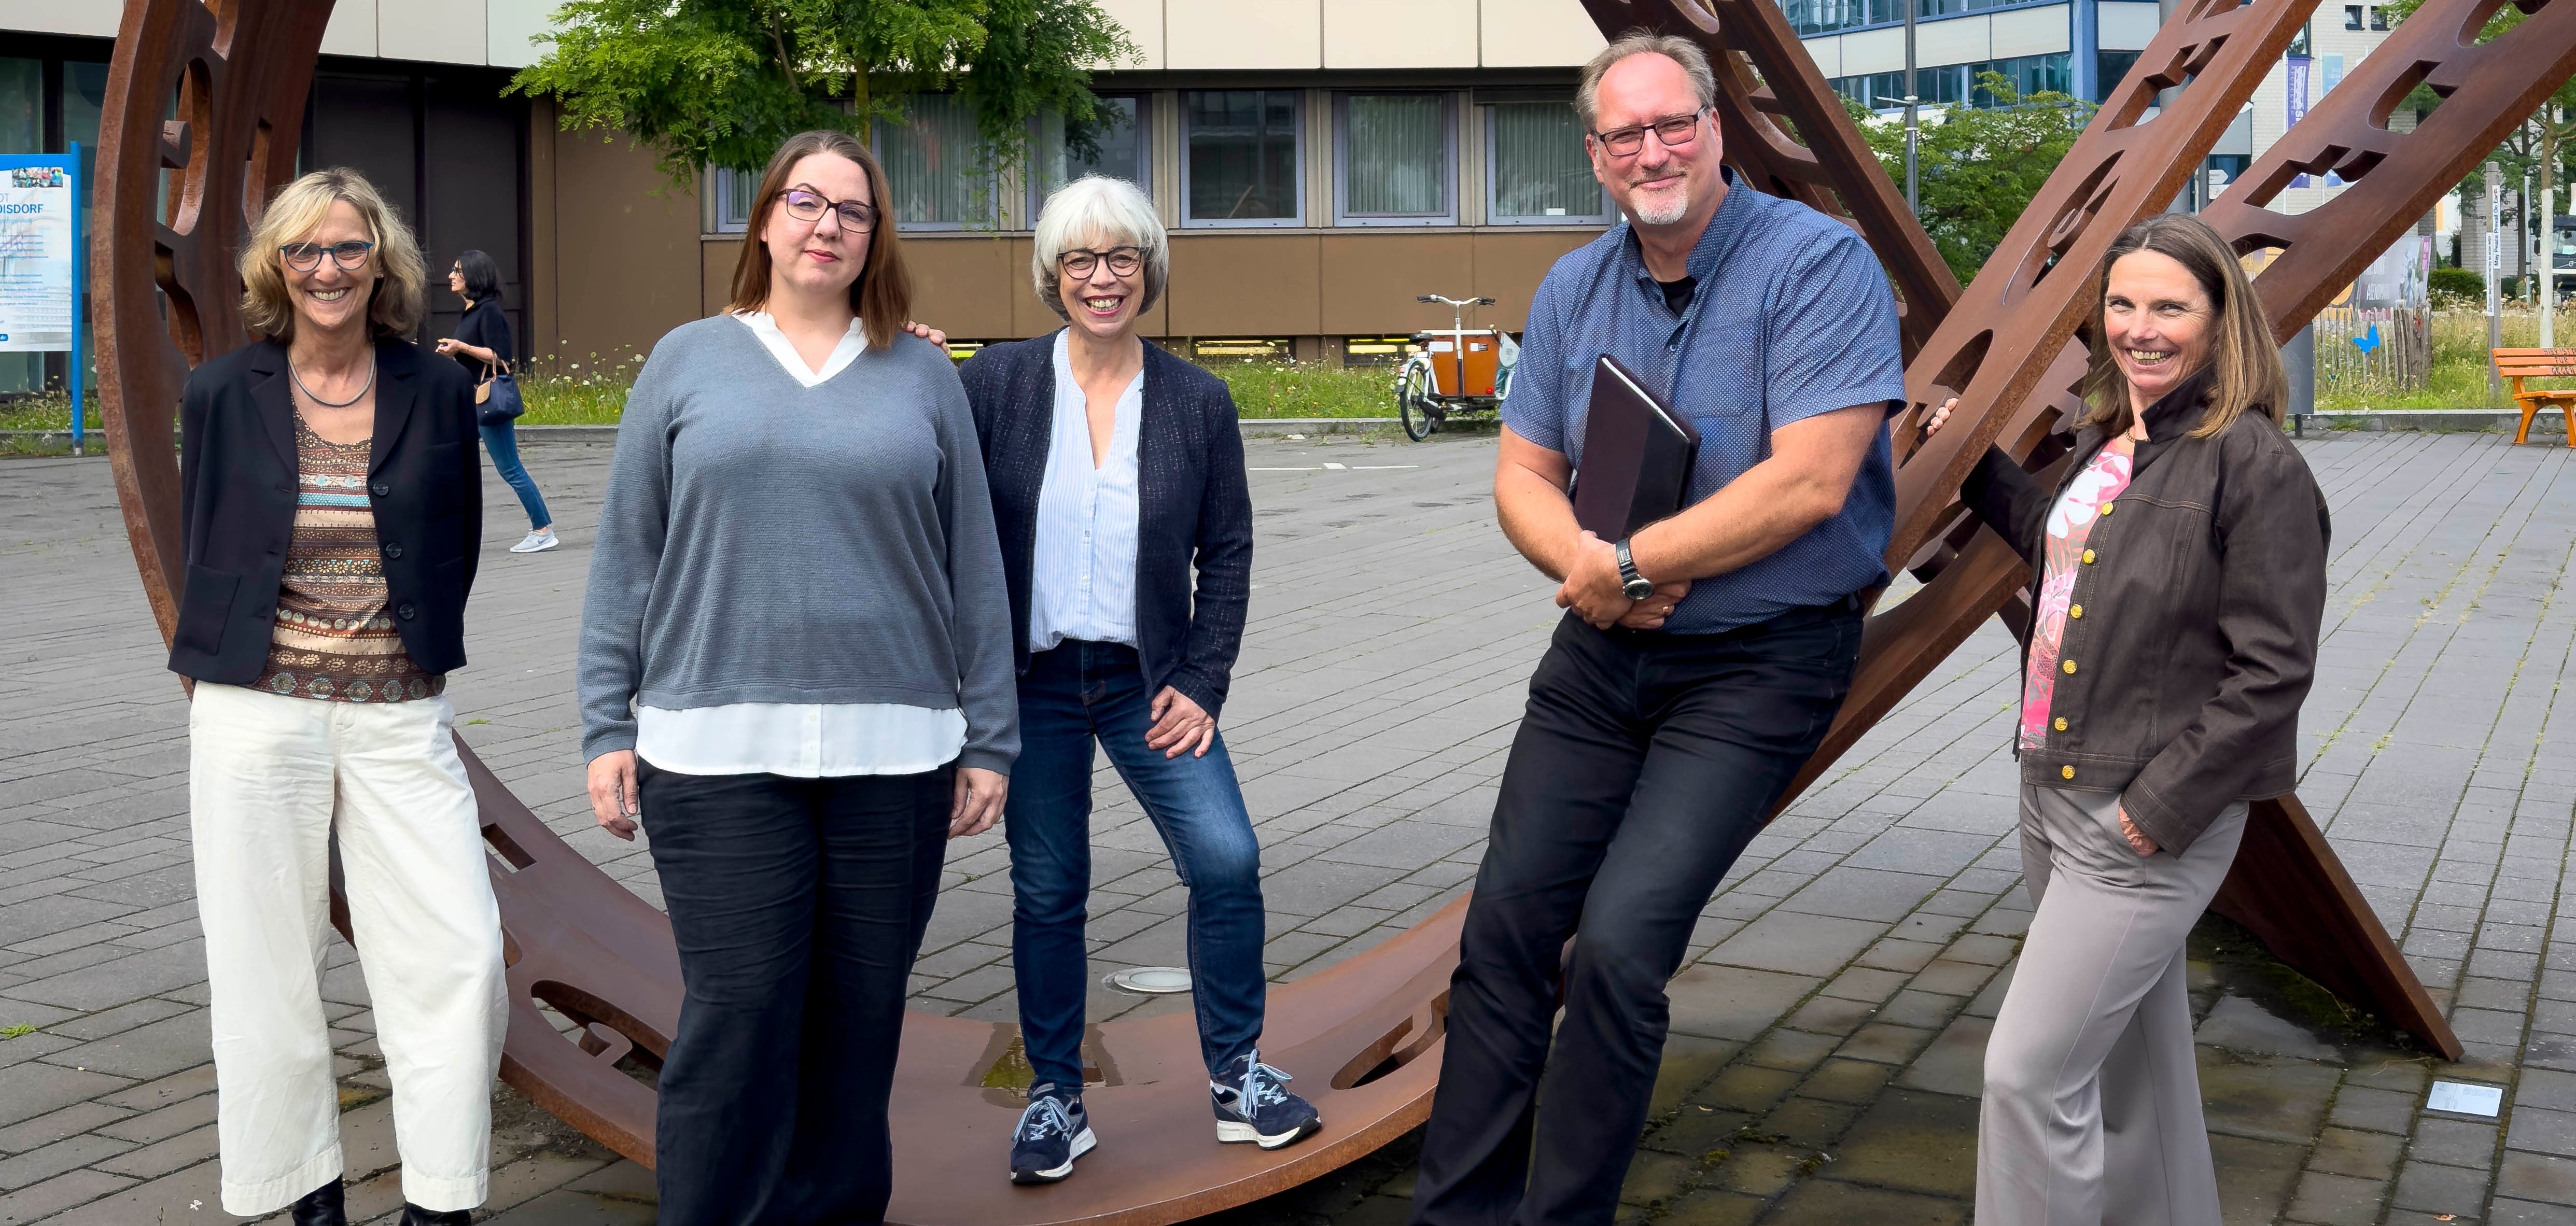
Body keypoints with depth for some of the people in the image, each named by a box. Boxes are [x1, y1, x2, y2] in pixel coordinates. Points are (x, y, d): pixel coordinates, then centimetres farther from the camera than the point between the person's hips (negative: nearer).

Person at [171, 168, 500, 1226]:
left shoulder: (436, 391, 4)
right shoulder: (221, 393, 3)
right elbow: (205, 545, 10)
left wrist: (414, 654, 7)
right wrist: (240, 661, 7)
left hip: (400, 715, 0)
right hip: (257, 715, 0)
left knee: (459, 953, -6)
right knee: (268, 968, 5)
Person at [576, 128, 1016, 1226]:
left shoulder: (922, 376, 10)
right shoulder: (689, 361, 8)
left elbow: (973, 570, 9)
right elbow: (625, 560, 8)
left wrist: (989, 739, 6)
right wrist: (608, 726, 2)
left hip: (893, 752, 1)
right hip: (719, 751, -1)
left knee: (859, 1019, 7)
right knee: (736, 1016, -3)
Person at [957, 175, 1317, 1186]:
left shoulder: (1197, 401, 0)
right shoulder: (997, 382, -3)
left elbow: (1228, 551, 3)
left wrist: (1203, 683, -2)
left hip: (1149, 677, 1)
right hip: (1030, 678, -1)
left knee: (1227, 859, -9)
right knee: (1047, 891, 6)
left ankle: (1236, 1075, 10)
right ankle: (1054, 1096, 22)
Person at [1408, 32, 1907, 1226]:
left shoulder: (1818, 264, -15)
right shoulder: (1573, 289, 6)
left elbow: (1808, 482, -23)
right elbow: (1523, 475, 7)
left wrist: (1627, 565, -17)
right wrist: (1585, 563, -16)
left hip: (1756, 666, -6)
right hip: (1602, 651, 6)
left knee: (1619, 944, -15)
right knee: (1506, 924, 5)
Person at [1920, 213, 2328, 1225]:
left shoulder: (2256, 466, -15)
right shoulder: (2106, 441, 9)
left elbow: (2271, 671, -17)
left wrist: (2162, 807, -19)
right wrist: (1977, 465, 27)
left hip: (2151, 822, -8)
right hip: (2054, 793, 8)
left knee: (2031, 1072, -9)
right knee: (2134, 1064, 21)